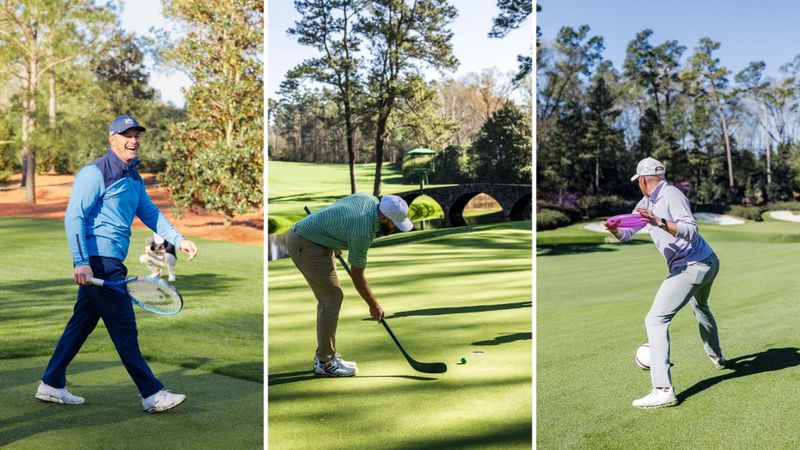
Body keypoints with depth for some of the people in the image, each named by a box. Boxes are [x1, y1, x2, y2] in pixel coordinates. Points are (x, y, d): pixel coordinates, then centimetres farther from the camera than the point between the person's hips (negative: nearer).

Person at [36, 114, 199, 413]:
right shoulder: (95, 173, -11)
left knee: (81, 324, 15)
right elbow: (73, 217, -16)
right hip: (97, 261, -9)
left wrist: (178, 240, 8)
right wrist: (81, 262, -23)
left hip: (109, 263, 9)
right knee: (125, 328, -4)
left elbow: (150, 213, 20)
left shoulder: (133, 178, 16)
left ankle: (51, 385, 27)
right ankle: (152, 394, 2)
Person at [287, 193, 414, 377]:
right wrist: (373, 305, 1)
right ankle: (325, 362, -1)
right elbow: (357, 275, -12)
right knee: (333, 298, -9)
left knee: (328, 299, 11)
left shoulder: (371, 199, -3)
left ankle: (325, 356, 18)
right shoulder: (363, 233, -25)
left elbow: (338, 208, 16)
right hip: (305, 245, -10)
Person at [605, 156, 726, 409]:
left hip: (692, 267, -11)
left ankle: (663, 390, -23)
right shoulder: (646, 203, 11)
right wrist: (615, 230, -16)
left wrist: (660, 222, -38)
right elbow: (627, 233, 6)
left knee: (655, 319, -16)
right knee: (700, 307, 37)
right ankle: (716, 357, 59)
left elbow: (691, 232, -26)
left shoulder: (672, 196, -16)